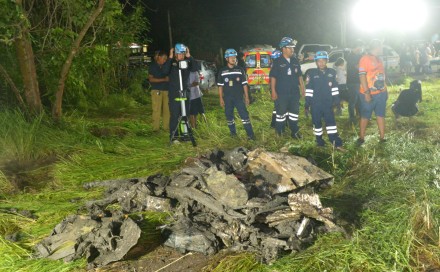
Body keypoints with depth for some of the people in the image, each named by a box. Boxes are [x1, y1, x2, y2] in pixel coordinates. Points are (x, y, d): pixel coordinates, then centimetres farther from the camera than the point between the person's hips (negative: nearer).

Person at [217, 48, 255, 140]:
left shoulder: (240, 70, 3)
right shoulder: (222, 71, 3)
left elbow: (244, 84, 4)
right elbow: (220, 86, 5)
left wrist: (246, 97, 1)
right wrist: (221, 99, 1)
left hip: (239, 97, -1)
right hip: (227, 98, 1)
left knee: (244, 115, -7)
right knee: (229, 116, 8)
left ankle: (250, 134, -6)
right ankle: (233, 132, 24)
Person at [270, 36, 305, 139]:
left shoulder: (295, 61, 8)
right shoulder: (277, 62, -6)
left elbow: (299, 75, 14)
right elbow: (273, 77, -7)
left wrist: (302, 88, 11)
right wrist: (273, 91, -11)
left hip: (294, 92, 5)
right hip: (281, 93, -5)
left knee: (294, 112, 11)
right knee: (281, 113, 2)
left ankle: (294, 132, 21)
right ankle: (279, 133, 12)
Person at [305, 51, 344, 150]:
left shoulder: (332, 72, 4)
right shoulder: (311, 73, -4)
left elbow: (335, 88, 10)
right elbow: (308, 89, -3)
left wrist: (337, 101, 7)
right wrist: (307, 104, -4)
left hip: (328, 103, 2)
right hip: (315, 104, -1)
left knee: (331, 121, 0)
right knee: (317, 122, 6)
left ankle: (337, 143, 0)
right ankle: (319, 141, 19)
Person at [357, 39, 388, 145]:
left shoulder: (379, 59, 14)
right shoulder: (365, 59, -11)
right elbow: (362, 76, -17)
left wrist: (385, 90, 16)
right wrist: (367, 92, -22)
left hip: (381, 93, 7)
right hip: (369, 94, -7)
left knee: (381, 115, 9)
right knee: (365, 116, 3)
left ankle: (382, 137, 15)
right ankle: (361, 137, 14)